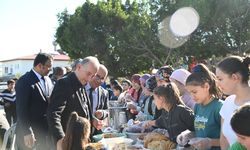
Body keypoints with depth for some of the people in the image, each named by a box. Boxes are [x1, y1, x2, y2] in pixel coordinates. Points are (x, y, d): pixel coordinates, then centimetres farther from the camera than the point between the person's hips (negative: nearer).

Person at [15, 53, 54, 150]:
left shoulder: (48, 80, 8)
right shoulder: (25, 81, -14)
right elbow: (22, 109, -18)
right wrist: (27, 133, -20)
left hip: (46, 130, 7)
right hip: (29, 132, -6)